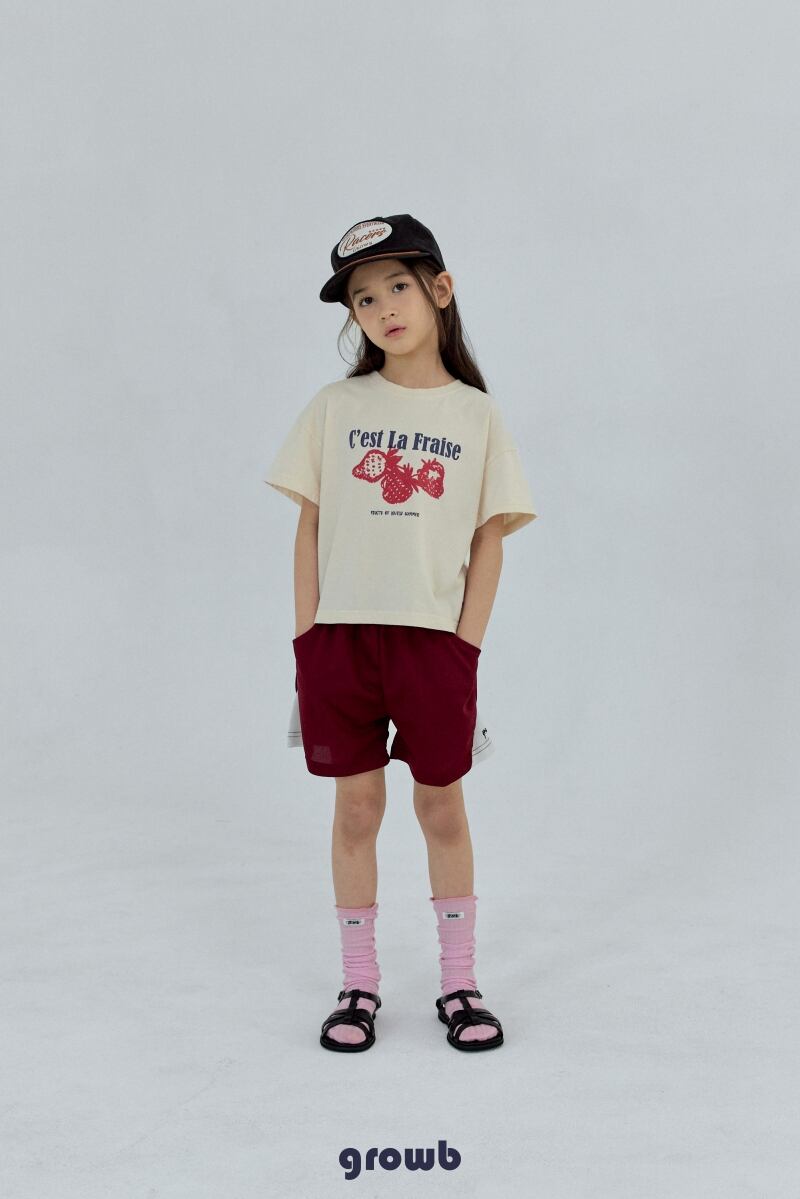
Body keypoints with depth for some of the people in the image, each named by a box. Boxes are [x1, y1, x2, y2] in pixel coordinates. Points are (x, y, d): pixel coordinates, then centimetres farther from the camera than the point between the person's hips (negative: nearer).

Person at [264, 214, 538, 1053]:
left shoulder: (477, 416, 3)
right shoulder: (334, 408, 5)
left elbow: (489, 541, 2)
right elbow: (309, 526, 4)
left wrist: (466, 644, -6)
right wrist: (308, 638, -2)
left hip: (434, 640, -1)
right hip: (341, 634, 1)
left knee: (442, 805, 9)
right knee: (356, 807, 8)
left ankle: (459, 985, 22)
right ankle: (358, 986, 21)